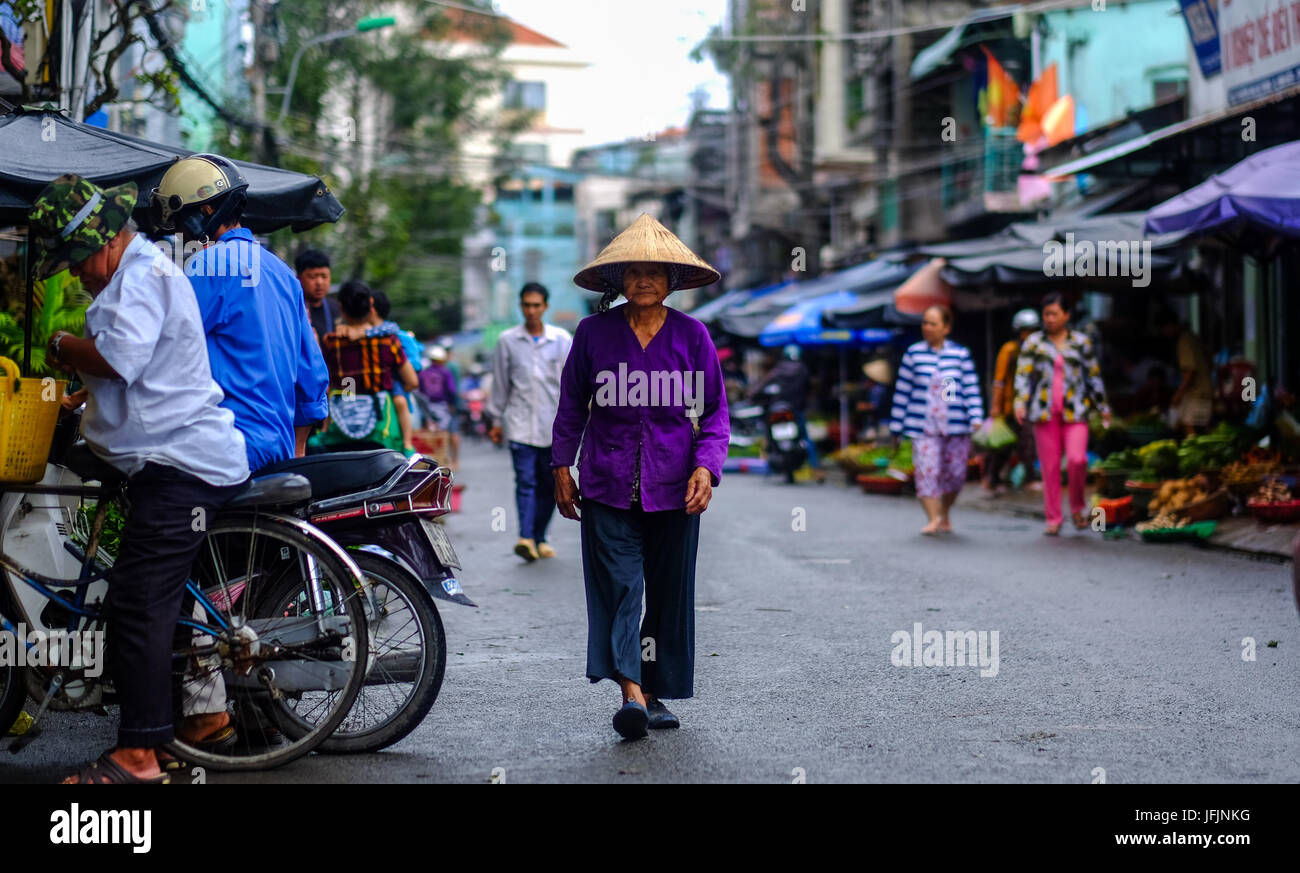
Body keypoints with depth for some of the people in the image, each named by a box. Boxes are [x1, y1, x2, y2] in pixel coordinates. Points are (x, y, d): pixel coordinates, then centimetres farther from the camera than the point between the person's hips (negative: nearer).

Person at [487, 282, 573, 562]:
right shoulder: (507, 340, 7)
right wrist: (496, 419, 13)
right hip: (520, 424, -1)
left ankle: (539, 538, 18)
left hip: (553, 425, 1)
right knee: (525, 481, -14)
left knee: (549, 485, 5)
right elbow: (500, 383, 12)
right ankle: (526, 538, -24)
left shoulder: (562, 339, 6)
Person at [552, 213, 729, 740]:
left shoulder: (691, 335, 3)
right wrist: (562, 466, 9)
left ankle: (658, 693, 18)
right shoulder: (594, 332, 3)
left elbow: (714, 411, 7)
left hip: (673, 486, 1)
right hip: (607, 483, -1)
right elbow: (572, 404, 13)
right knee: (617, 583, -13)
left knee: (670, 591, 6)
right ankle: (631, 691, -19)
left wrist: (706, 466, -7)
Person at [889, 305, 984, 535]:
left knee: (955, 473, 3)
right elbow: (902, 391, 8)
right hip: (923, 428, 0)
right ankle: (933, 519, -8)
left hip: (955, 427, 1)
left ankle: (944, 514, 26)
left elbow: (971, 387, 4)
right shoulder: (913, 353, 6)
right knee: (926, 471, -13)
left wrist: (975, 417, -8)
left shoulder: (961, 354, 5)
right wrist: (896, 426, 7)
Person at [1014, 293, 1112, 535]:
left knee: (1077, 459, -16)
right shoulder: (1033, 342, 8)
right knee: (1050, 466, 1)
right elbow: (1023, 375, 3)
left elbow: (1094, 376, 15)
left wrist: (1103, 408, 15)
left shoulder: (1081, 342, 10)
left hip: (1074, 412, 0)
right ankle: (1053, 518, 9)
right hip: (1044, 413, 1)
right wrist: (1020, 403, -11)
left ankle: (1077, 508, 7)